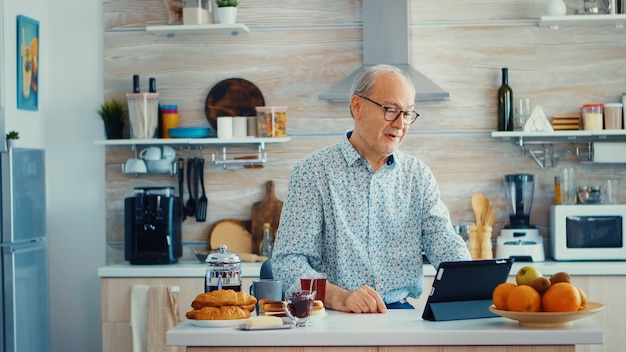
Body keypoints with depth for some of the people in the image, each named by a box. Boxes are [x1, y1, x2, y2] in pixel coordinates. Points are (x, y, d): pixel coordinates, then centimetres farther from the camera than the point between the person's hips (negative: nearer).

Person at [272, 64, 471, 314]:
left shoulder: (418, 175, 14)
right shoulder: (312, 172, 0)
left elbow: (446, 246, 6)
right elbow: (288, 261, -7)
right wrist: (339, 297, -26)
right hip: (333, 320, -3)